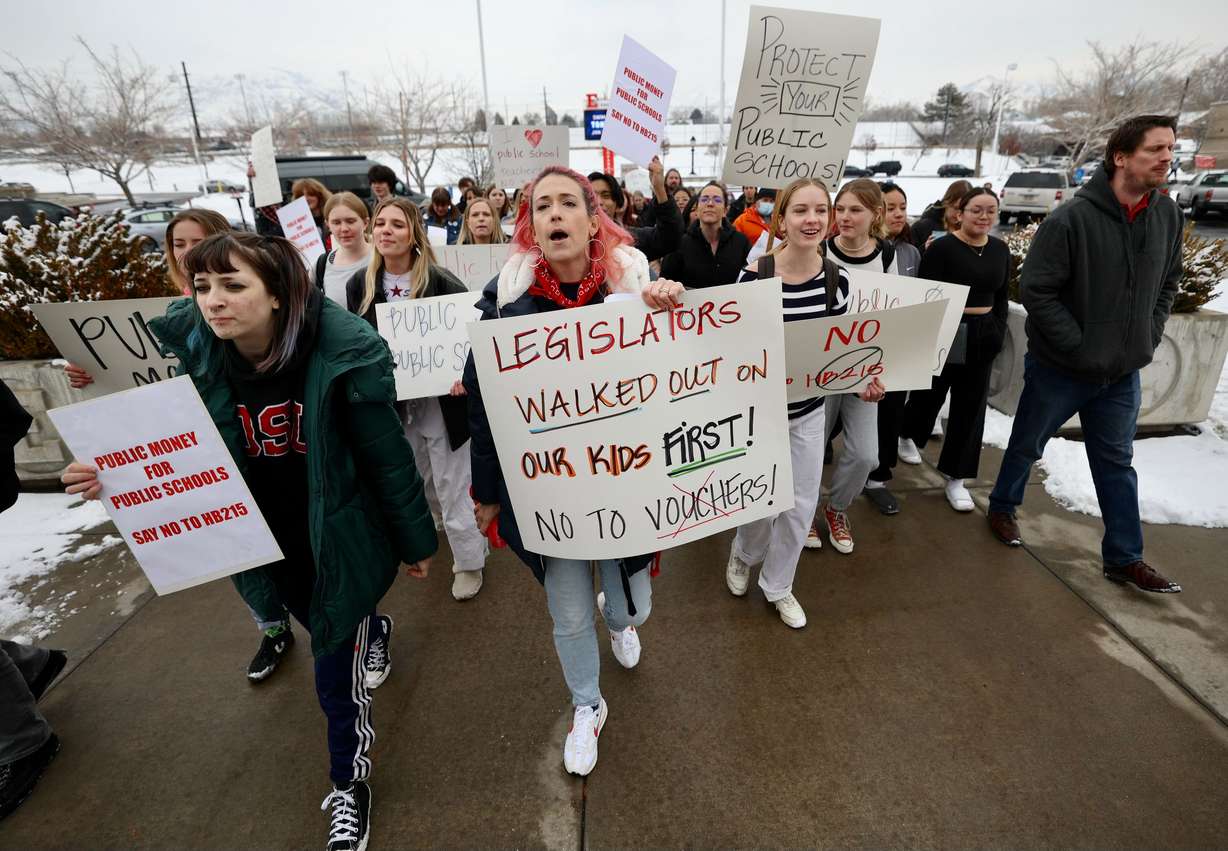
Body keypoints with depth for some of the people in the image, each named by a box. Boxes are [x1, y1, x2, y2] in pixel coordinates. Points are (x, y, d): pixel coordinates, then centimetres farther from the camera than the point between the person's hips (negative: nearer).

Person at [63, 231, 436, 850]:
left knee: (336, 673, 5)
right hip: (265, 542, 5)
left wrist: (414, 541, -6)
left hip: (336, 541, -5)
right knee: (324, 630, 29)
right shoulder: (192, 353, -11)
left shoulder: (342, 353, -24)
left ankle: (349, 785, 35)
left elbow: (387, 456, -16)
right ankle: (372, 629, 67)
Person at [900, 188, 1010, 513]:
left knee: (971, 407, 6)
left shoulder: (1000, 250, 10)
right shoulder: (941, 248, -9)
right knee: (928, 394, 7)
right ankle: (908, 435, 42)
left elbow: (1001, 298, 15)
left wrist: (997, 333, 5)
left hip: (982, 337, 5)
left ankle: (956, 477, 16)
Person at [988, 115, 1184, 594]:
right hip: (1060, 368, -5)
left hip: (1123, 373, 6)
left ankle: (1123, 559, 24)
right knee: (1027, 446, 13)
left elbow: (1168, 283, 13)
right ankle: (1002, 508, 37)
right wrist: (1080, 346, -18)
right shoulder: (1071, 219, -19)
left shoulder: (1167, 214, 1)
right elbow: (1035, 290, -19)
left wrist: (1149, 337, 3)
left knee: (1117, 464, 13)